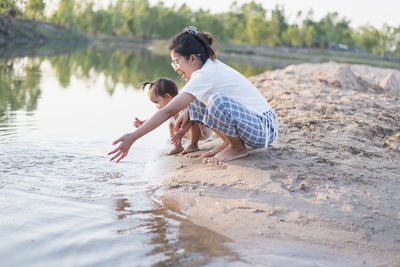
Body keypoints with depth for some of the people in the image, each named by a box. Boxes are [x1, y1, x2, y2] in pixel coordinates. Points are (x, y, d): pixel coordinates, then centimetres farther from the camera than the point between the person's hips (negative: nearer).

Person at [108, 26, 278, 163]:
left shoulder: (205, 75, -22)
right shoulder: (212, 65, 5)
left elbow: (168, 111, -27)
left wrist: (133, 137, -27)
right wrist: (187, 112, 2)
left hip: (264, 129, -9)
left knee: (219, 101, -36)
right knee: (195, 102, 7)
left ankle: (237, 147, -10)